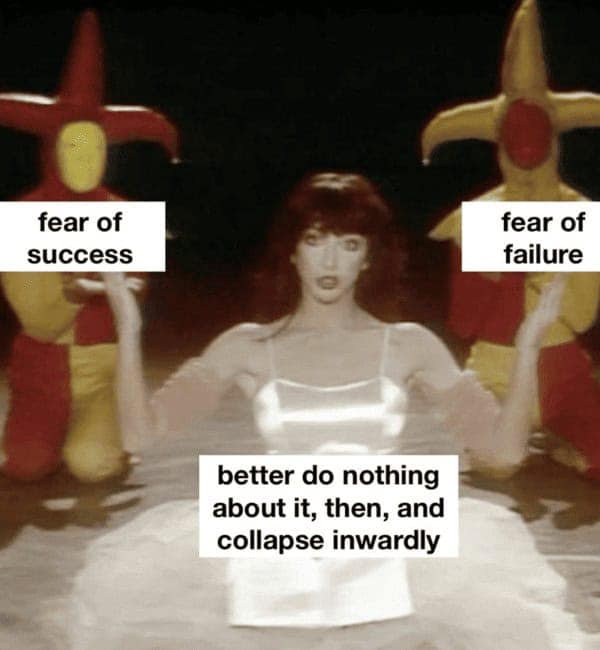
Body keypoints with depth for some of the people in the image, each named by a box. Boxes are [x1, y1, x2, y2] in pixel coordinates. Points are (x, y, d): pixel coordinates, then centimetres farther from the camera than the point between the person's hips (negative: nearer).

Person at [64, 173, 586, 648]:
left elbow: (503, 451, 1)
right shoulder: (246, 347, 9)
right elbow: (144, 434, 1)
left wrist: (529, 342, -7)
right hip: (272, 556, 1)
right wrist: (129, 329, -6)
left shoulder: (409, 345, 7)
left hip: (385, 549, 0)